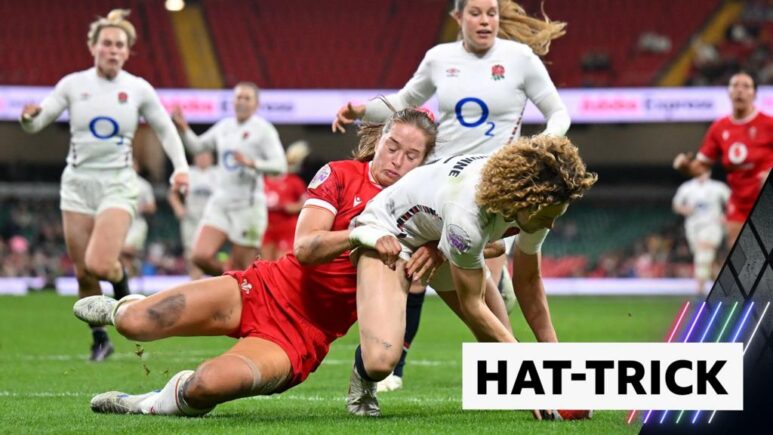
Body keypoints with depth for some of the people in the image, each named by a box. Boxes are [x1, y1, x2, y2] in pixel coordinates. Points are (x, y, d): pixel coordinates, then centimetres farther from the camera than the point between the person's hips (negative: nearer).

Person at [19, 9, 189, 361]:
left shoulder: (139, 89, -1)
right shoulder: (72, 84, 1)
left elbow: (165, 130, 11)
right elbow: (37, 124, 3)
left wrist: (181, 167, -1)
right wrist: (29, 117, -21)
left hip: (117, 184, -2)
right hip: (78, 183, 2)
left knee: (100, 264, -22)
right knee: (83, 272, 1)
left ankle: (122, 284, 14)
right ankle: (99, 340, 18)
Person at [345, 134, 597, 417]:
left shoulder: (536, 202, -23)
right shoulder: (467, 214, -43)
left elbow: (528, 281, -5)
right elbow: (472, 305, -28)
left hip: (440, 234, 7)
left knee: (498, 341, -3)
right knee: (381, 360, -26)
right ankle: (363, 383, 10)